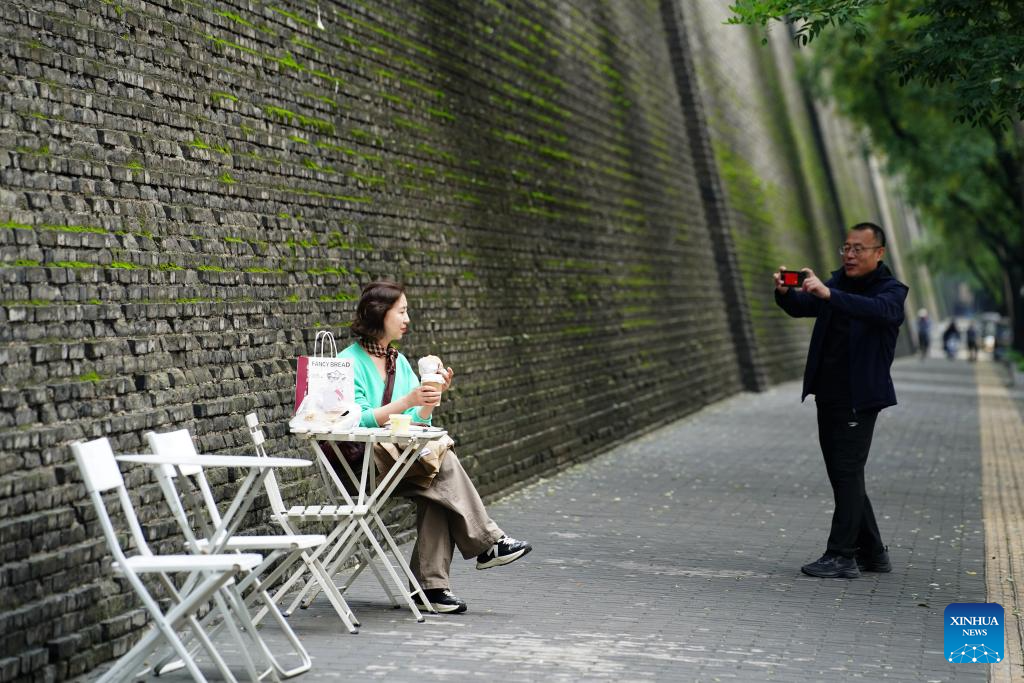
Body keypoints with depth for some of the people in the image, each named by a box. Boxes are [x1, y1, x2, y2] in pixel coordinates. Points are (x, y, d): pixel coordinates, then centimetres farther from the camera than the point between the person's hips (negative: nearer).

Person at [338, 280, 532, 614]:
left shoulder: (399, 361, 17)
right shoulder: (349, 362, -5)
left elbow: (419, 422, 15)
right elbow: (357, 421, -17)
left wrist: (433, 396, -3)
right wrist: (407, 401, -23)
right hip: (362, 464, -6)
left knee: (437, 484, -25)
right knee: (440, 461, -27)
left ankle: (431, 582, -26)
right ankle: (487, 543, -19)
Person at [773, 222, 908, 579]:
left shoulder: (892, 290, -6)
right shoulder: (838, 283, 13)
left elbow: (880, 310, -30)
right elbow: (800, 306, 0)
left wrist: (828, 294, -42)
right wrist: (784, 292, -23)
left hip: (860, 398, -7)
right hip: (828, 396, 7)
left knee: (847, 473, -10)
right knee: (843, 476, 11)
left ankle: (841, 556, -7)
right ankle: (872, 552, 21)